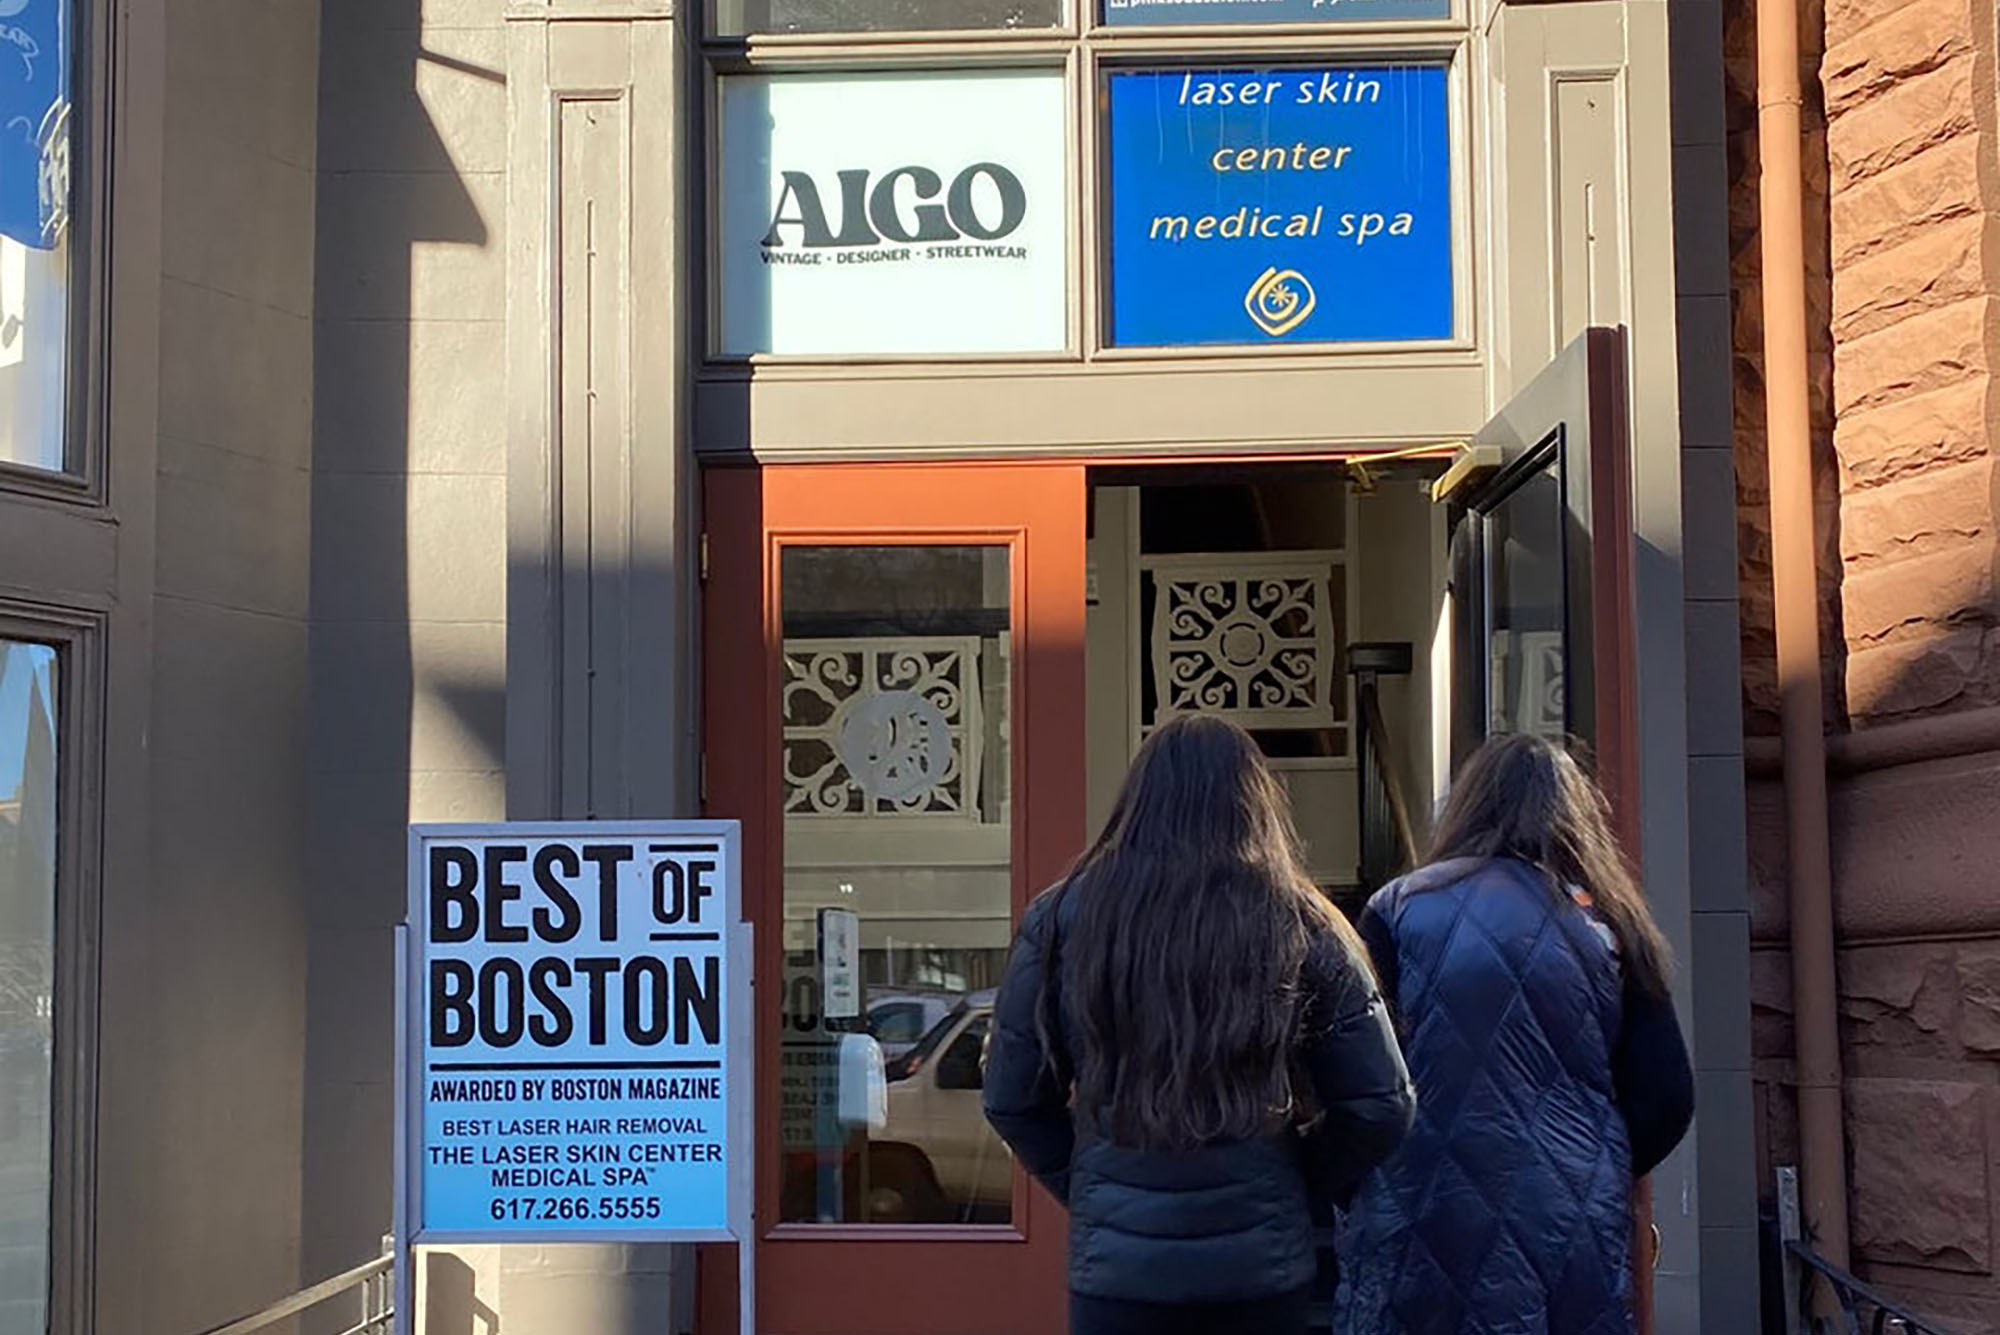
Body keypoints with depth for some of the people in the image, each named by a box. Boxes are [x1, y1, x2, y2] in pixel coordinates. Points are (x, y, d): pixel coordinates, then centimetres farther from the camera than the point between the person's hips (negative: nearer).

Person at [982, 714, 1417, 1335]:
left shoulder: (1064, 919, -4)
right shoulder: (1302, 929, -3)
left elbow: (1011, 1100, 1)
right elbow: (1381, 1107, -1)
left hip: (1117, 1262, 0)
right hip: (1264, 1260, 1)